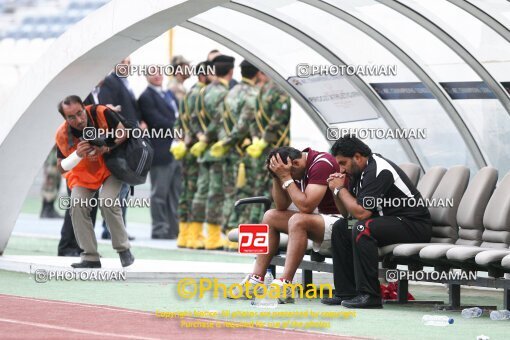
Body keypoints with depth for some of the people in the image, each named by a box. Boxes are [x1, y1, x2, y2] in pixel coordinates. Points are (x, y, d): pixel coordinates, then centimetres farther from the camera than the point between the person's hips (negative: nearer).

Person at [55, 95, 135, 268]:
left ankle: (124, 250, -7)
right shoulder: (62, 135, -21)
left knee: (108, 202, -24)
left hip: (110, 167, -3)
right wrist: (78, 155, -32)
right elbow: (62, 168, -13)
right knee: (77, 205, -15)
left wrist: (105, 149, -31)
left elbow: (123, 133, -17)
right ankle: (90, 258, -6)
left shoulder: (100, 113, -28)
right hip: (84, 173, 3)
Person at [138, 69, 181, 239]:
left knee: (175, 192, 9)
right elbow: (157, 121, -15)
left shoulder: (168, 94, 20)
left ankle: (174, 228, 13)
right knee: (160, 192, -3)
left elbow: (177, 116, 17)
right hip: (161, 151, -8)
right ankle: (160, 229, 2)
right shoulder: (146, 97, -6)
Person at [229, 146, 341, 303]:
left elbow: (305, 206, -28)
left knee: (298, 220, -33)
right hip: (319, 217, 10)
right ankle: (256, 280, 0)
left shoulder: (321, 164, -20)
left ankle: (285, 284, -34)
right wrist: (277, 177, -5)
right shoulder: (299, 169, 7)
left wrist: (286, 177, -21)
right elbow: (282, 206, 8)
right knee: (270, 217, 8)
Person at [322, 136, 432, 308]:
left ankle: (369, 295, -27)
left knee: (363, 228, -30)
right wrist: (336, 191, -1)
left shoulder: (378, 171, -20)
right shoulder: (359, 171, 10)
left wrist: (340, 189, -11)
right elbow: (347, 211, 17)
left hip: (414, 225, -10)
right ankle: (346, 292, 4)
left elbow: (361, 213, -25)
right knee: (340, 227, 6)